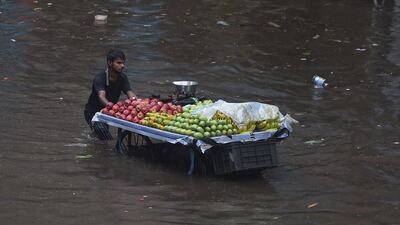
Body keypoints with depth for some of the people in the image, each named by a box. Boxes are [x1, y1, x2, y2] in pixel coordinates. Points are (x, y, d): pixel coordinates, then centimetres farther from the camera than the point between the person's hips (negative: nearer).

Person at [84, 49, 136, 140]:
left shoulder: (122, 78, -5)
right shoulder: (99, 78, -24)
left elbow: (129, 93, -19)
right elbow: (101, 96, -40)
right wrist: (108, 104, -64)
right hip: (93, 112, -8)